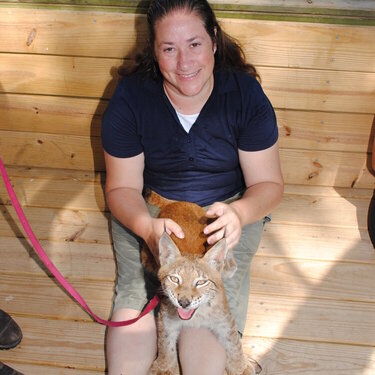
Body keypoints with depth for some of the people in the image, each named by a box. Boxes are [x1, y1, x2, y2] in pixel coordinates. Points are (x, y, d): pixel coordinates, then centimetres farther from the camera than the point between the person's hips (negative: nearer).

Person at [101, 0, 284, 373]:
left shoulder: (246, 94, -14)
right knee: (135, 294, -21)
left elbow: (268, 183, -8)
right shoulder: (130, 97, -13)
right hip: (146, 212, 1)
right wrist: (147, 227, -32)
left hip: (231, 208, -1)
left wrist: (238, 213, -33)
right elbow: (122, 187, -8)